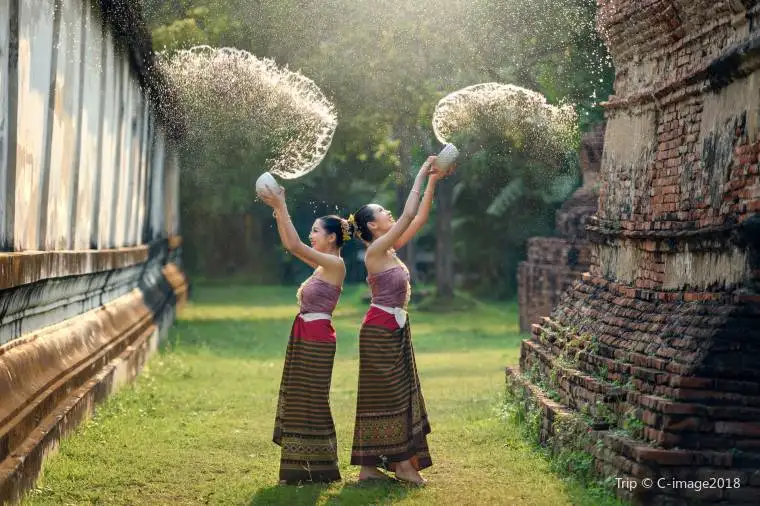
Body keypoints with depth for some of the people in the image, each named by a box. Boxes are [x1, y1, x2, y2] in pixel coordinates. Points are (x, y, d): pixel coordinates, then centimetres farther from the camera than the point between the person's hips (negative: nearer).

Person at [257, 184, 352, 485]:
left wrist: (281, 207, -18)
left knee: (311, 402, -3)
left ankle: (319, 471, 5)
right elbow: (289, 244, 18)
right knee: (298, 401, 12)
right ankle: (304, 469, 18)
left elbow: (295, 246, -21)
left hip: (316, 339, -9)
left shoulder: (335, 264, -13)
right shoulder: (323, 265, 13)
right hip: (304, 338, 9)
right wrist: (278, 209, 11)